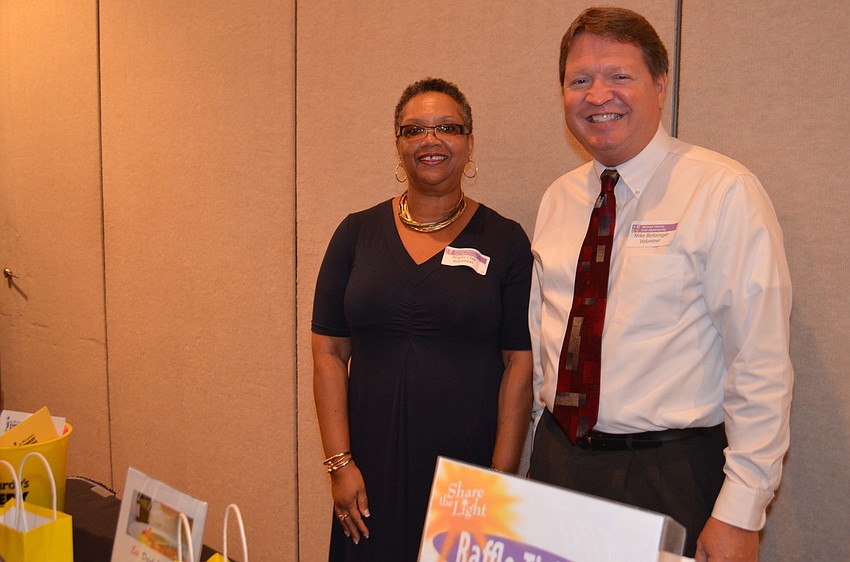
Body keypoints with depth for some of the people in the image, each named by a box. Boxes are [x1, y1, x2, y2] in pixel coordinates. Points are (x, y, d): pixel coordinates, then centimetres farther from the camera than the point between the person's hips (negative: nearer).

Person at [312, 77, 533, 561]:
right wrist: (340, 463, -3)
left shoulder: (505, 241, -1)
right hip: (373, 469, 2)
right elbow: (328, 351, 2)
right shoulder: (358, 233, 4)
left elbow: (519, 364, -4)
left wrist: (501, 481, -8)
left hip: (468, 467, -1)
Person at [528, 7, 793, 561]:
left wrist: (740, 514, -16)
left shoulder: (724, 192, -11)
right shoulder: (558, 199, 7)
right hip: (556, 460, 5)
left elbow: (762, 365, -14)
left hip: (673, 478, -5)